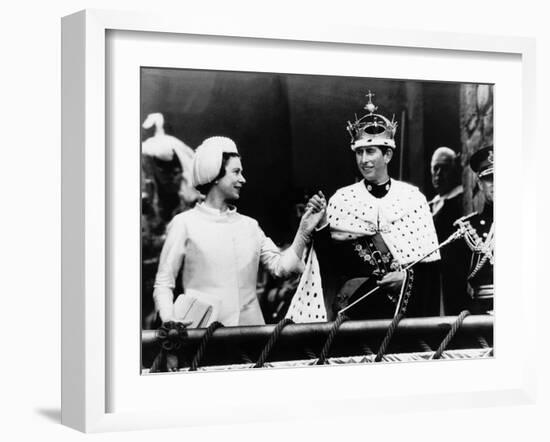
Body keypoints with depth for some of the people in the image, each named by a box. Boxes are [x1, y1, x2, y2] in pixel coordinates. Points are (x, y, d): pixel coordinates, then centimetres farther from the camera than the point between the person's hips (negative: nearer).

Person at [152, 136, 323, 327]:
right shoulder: (185, 223, 1)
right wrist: (169, 319, -14)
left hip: (250, 326, 4)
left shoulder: (249, 225, 15)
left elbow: (281, 266, 8)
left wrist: (303, 232, -3)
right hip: (202, 330, -4)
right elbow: (163, 284, 1)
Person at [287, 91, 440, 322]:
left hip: (404, 304, 0)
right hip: (355, 304, 0)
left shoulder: (412, 197, 1)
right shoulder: (341, 199, 1)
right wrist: (321, 224, -15)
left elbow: (429, 260, 2)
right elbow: (331, 261, -1)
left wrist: (408, 275, -14)